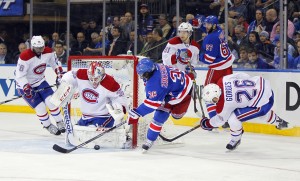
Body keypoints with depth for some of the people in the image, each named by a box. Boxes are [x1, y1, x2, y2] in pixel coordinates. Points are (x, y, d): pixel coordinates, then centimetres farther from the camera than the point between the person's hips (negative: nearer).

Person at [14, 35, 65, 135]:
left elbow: (54, 63, 9)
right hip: (26, 84, -5)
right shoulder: (25, 57, -30)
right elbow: (20, 76, -27)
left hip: (40, 81, 5)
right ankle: (48, 126, 13)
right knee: (40, 107, -9)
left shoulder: (48, 52, -13)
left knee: (51, 101, -9)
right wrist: (26, 88, -37)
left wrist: (60, 74, 1)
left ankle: (60, 123, 8)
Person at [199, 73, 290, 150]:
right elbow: (241, 76, 6)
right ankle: (279, 122, 65)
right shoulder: (222, 81, -8)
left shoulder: (224, 105, -22)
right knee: (264, 112, 40)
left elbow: (220, 120, -3)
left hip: (262, 102, -9)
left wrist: (207, 124, 15)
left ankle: (235, 140, 18)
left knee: (233, 119, -8)